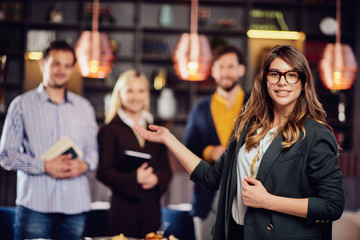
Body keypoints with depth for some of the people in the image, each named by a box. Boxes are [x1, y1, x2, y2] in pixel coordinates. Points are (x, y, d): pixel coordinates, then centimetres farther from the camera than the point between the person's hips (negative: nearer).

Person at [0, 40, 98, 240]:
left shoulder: (84, 107, 16)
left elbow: (93, 149, 18)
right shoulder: (22, 105, 5)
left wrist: (84, 164, -6)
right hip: (35, 205, -3)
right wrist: (44, 166, -13)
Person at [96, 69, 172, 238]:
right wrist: (134, 179, -19)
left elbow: (166, 169, 14)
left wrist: (156, 178, -8)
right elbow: (103, 172, -6)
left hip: (152, 207, 4)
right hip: (124, 207, -4)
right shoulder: (109, 130, -1)